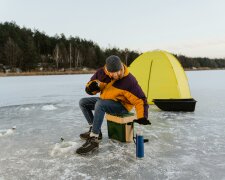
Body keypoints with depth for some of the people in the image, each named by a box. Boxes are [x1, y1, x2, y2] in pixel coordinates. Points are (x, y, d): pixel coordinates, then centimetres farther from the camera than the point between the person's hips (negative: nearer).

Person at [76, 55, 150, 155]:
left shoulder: (129, 80, -25)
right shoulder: (101, 72, -11)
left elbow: (140, 99, -20)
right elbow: (89, 89, 0)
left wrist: (142, 117, -30)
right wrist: (92, 86, -25)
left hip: (121, 105, -7)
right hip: (105, 101, 7)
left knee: (100, 104, -34)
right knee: (83, 102, -1)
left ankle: (93, 140, -30)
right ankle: (94, 130, 5)